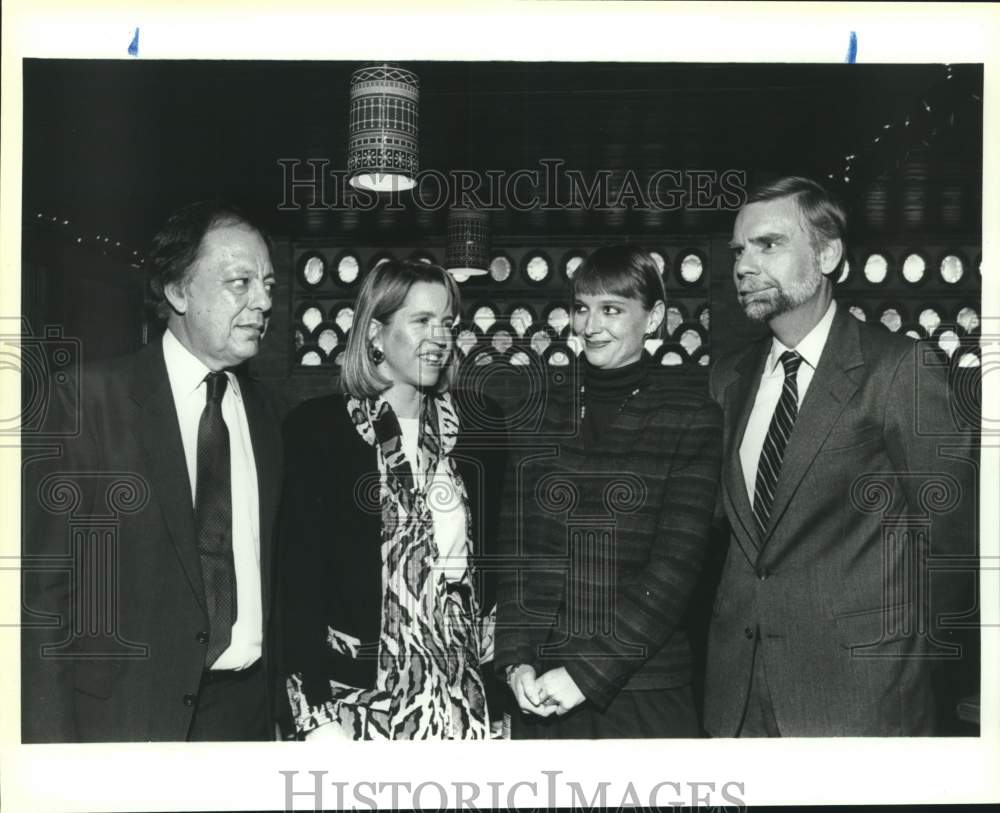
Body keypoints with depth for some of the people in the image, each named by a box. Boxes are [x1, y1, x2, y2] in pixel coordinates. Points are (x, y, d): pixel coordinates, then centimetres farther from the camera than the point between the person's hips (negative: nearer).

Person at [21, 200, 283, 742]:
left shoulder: (263, 413, 5)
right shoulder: (86, 402, -10)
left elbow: (270, 569, 8)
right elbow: (43, 590, -10)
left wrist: (283, 702, 4)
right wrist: (51, 738, -14)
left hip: (247, 709, 4)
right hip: (125, 716, -4)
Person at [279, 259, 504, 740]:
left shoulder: (475, 427, 5)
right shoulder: (317, 427, -5)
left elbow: (496, 555, 11)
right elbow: (300, 574, -7)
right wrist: (318, 714, -12)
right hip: (351, 694, -3)